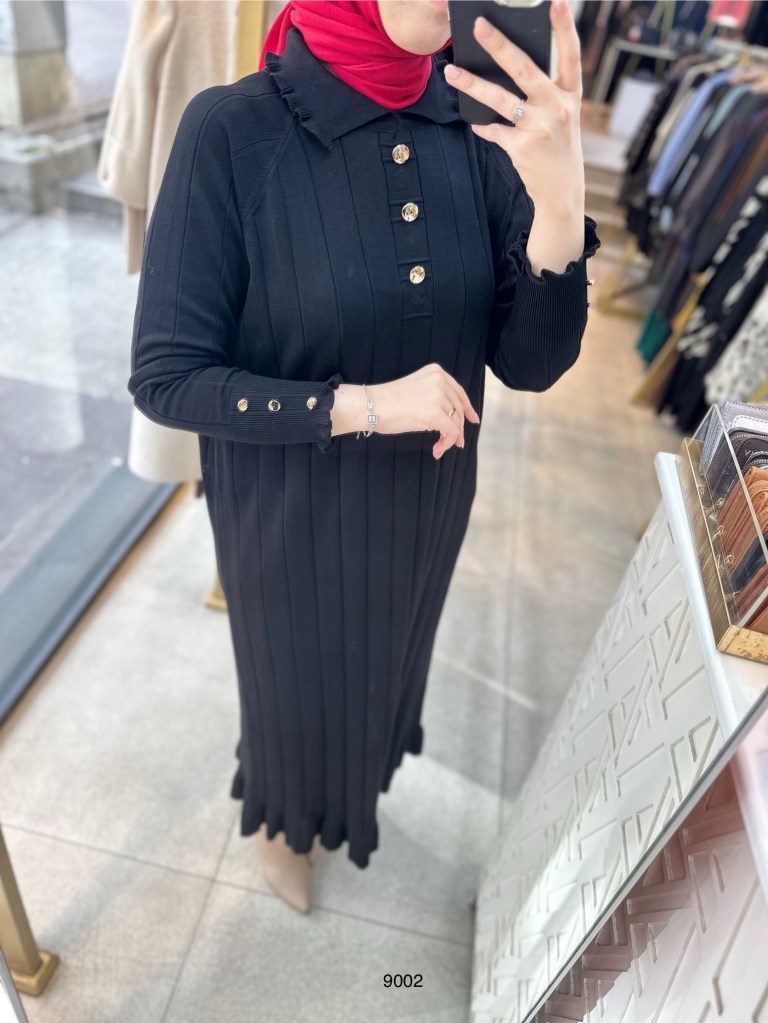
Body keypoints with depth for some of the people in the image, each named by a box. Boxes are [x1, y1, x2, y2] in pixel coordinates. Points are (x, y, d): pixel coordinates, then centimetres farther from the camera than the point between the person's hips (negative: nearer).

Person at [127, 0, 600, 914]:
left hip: (425, 505, 5)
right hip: (292, 516, -4)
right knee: (299, 685, 23)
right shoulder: (233, 131, -22)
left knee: (379, 670, 30)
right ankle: (281, 815, 60)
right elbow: (165, 377, -18)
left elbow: (530, 362, -13)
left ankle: (348, 780, 67)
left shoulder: (481, 131, -10)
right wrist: (364, 406, -26)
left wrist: (560, 200, -30)